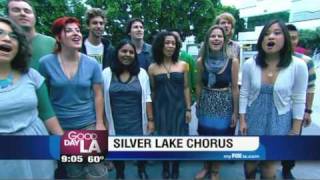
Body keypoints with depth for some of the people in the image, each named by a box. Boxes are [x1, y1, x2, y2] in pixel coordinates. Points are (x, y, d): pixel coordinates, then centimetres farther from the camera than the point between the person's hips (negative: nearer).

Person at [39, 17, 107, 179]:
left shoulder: (92, 64, -7)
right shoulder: (45, 63, -9)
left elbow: (98, 95, -4)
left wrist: (100, 123, -6)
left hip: (89, 124, 0)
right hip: (60, 125, 1)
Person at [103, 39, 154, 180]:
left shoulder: (141, 73, -1)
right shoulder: (106, 73, -4)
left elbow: (147, 98, 0)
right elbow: (101, 99, -1)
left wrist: (150, 120, -1)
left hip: (137, 122, 1)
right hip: (116, 123, 0)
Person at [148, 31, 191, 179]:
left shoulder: (182, 65, 1)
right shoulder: (152, 68, -1)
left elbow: (186, 88, 4)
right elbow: (152, 91, 3)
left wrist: (188, 109, 1)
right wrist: (152, 113, 3)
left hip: (178, 108, 1)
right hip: (161, 109, 0)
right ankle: (165, 168, 31)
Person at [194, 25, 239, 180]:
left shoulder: (232, 61, -12)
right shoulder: (201, 61, -5)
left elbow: (235, 88, -7)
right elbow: (199, 85, 5)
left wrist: (235, 112, -5)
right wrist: (197, 105, 10)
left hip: (224, 104, -2)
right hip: (206, 104, 2)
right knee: (205, 137, 15)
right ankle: (206, 167, 40)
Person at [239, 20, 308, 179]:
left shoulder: (298, 66, -14)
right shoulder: (250, 64, -11)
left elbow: (299, 100, -6)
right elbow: (244, 94, -3)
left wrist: (295, 131, -3)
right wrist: (242, 120, -3)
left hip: (279, 122, -1)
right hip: (253, 119, 1)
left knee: (269, 163, 16)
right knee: (250, 159, 17)